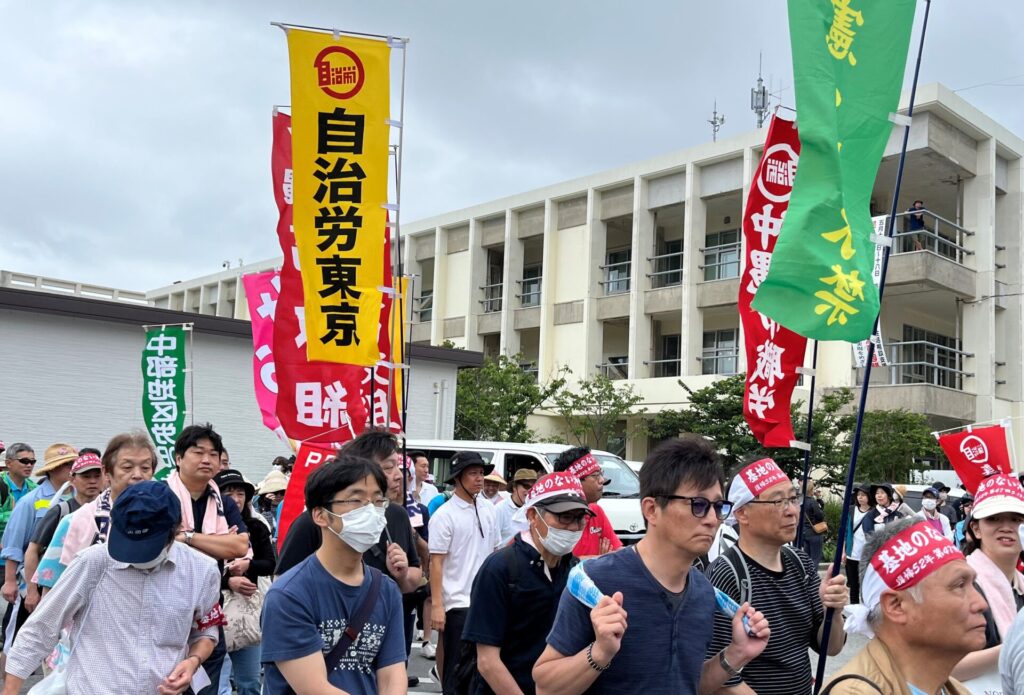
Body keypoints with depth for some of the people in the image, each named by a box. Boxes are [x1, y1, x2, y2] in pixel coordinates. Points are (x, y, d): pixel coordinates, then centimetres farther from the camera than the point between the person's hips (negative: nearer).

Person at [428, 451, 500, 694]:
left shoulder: (488, 510, 8)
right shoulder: (444, 515, -9)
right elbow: (436, 562, -11)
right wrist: (436, 605, -15)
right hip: (458, 602, -5)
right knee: (456, 665, 3)